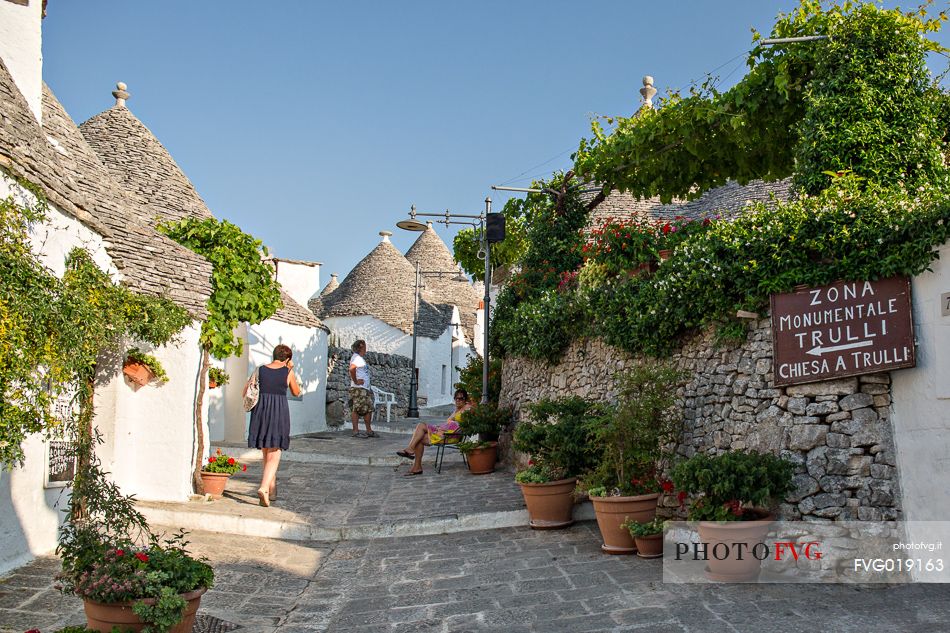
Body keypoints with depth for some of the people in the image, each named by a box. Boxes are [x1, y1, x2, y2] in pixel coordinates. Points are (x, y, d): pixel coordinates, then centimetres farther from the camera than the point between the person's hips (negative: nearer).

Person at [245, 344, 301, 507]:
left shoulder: (260, 370, 4)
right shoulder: (288, 372, -2)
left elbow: (246, 392, 8)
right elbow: (296, 392, 13)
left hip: (260, 412, 3)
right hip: (279, 413, -3)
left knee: (266, 453, 18)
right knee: (274, 455, -1)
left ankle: (272, 489, 26)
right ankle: (263, 488, -21)